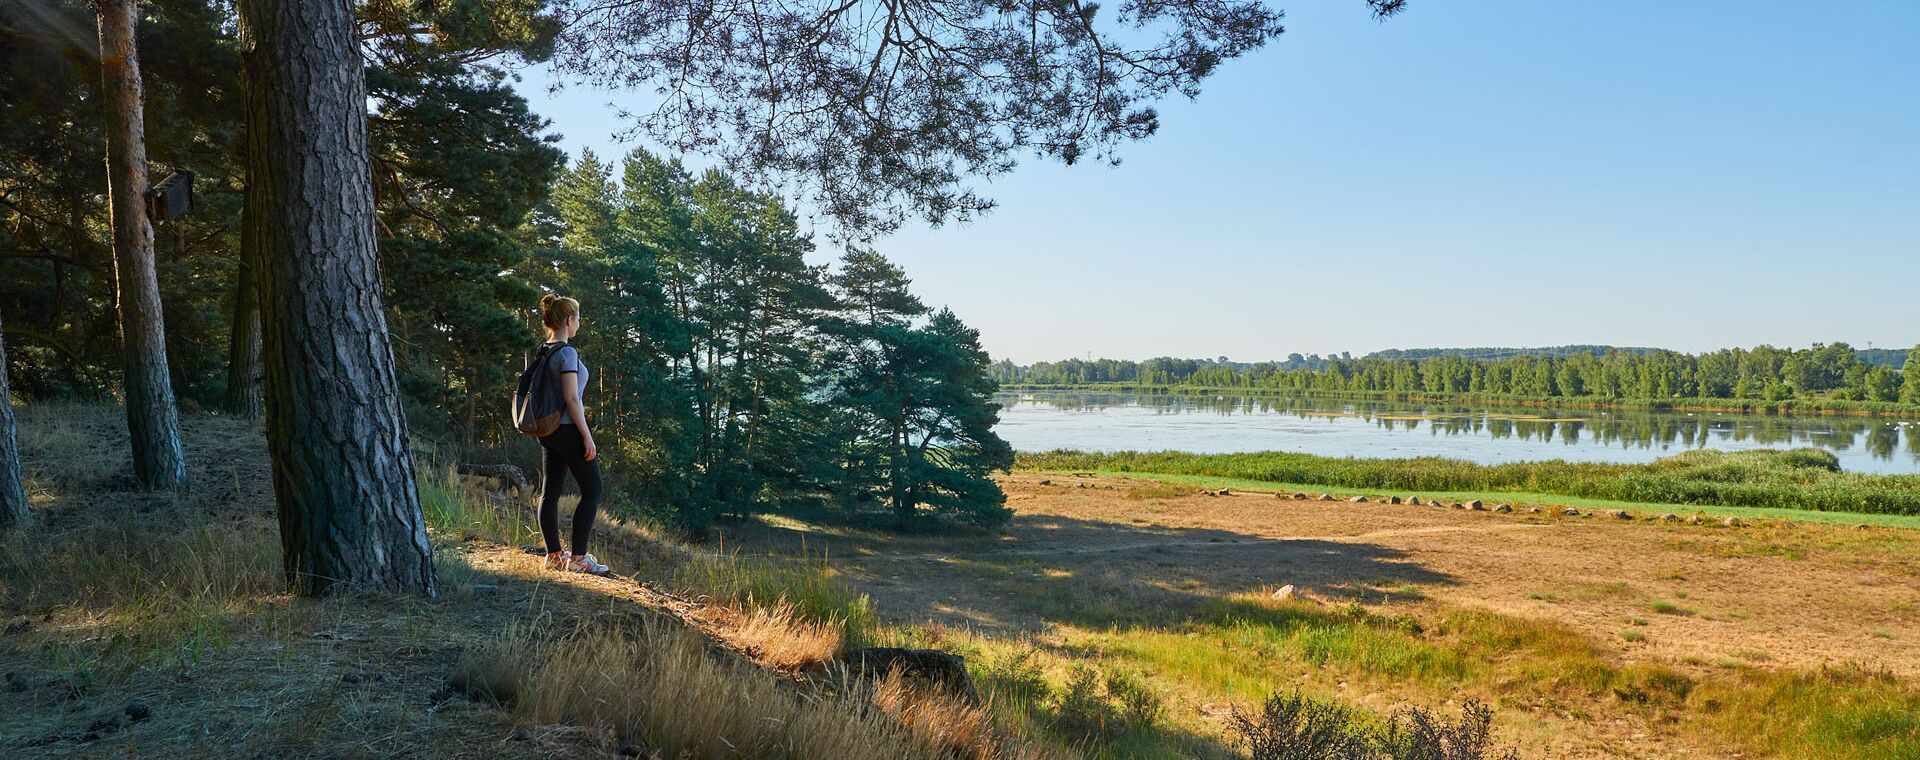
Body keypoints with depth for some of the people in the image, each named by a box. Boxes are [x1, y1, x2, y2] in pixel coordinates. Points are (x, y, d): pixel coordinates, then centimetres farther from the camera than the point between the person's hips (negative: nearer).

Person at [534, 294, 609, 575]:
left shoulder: (544, 352, 10)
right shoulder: (567, 352, -15)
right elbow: (571, 397, -19)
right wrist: (587, 436, -17)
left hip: (547, 430, 9)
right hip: (568, 429, -9)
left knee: (550, 491, 9)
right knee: (592, 490, -1)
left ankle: (554, 555, 16)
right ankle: (578, 558, -4)